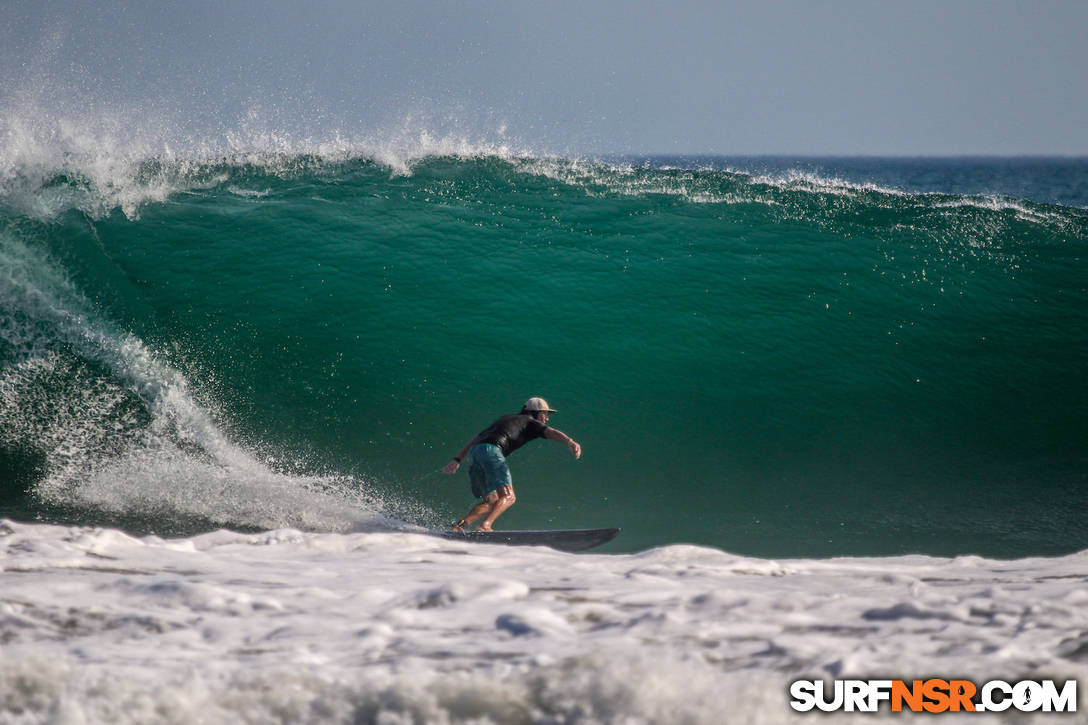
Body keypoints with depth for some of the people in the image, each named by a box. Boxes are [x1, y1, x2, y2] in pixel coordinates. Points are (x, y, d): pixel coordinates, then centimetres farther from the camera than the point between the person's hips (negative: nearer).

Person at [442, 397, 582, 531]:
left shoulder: (504, 419, 37)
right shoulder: (531, 423, 17)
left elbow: (474, 440, 35)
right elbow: (550, 432, -3)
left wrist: (457, 460, 33)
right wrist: (570, 442, -20)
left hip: (473, 452, 7)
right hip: (490, 450, -7)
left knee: (490, 502, 15)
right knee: (508, 497, -16)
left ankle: (460, 525, -1)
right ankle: (485, 525, -38)